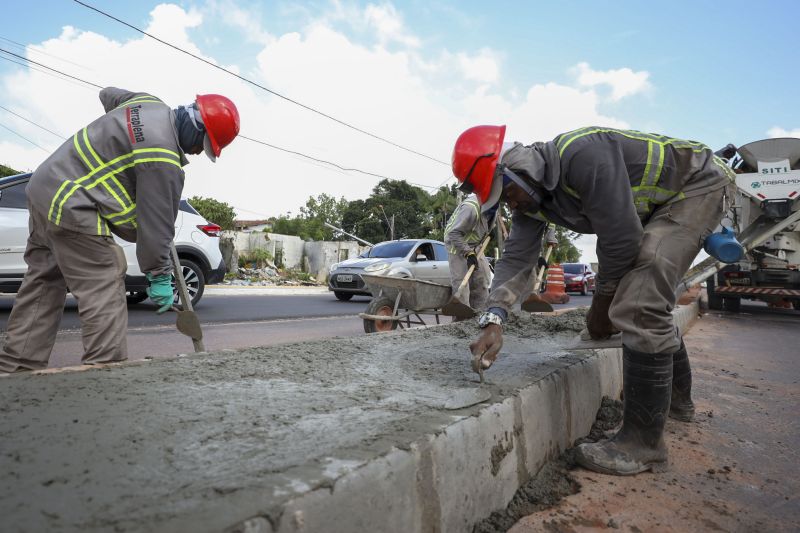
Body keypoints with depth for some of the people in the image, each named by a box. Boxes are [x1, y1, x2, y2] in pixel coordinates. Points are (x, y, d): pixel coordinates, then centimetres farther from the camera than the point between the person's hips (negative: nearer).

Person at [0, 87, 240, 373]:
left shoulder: (150, 102, 6)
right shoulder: (163, 159, -22)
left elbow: (108, 94, 30)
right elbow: (155, 223, -18)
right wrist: (159, 277, -9)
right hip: (70, 207, -11)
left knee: (43, 283, 16)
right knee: (104, 291, -9)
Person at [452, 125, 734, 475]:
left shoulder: (582, 154, -34)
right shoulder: (530, 199, -7)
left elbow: (620, 237, -31)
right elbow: (516, 257, -12)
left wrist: (602, 302, -16)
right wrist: (493, 321, -26)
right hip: (655, 206, 9)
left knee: (638, 304, -22)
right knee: (648, 301, 19)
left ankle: (643, 442, -10)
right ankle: (677, 397, 40)